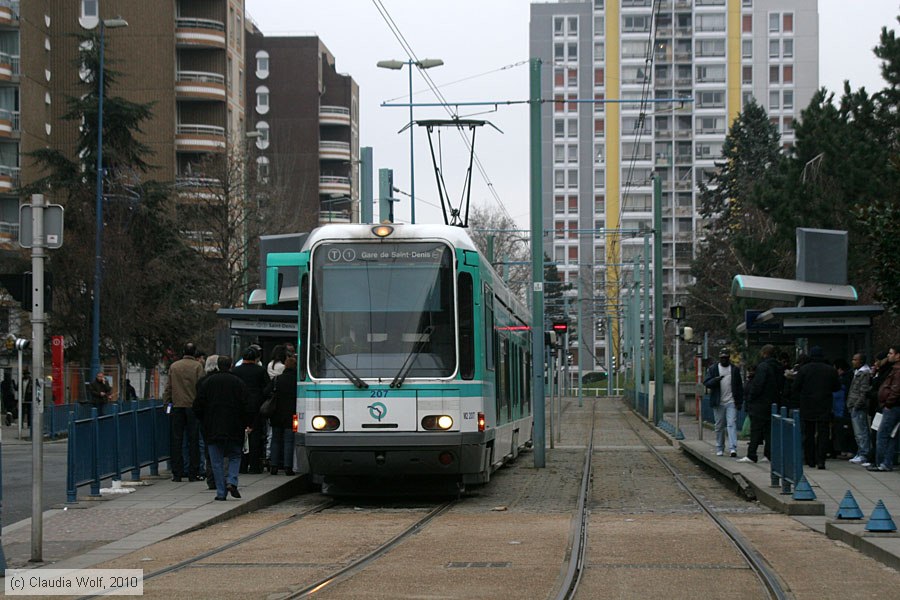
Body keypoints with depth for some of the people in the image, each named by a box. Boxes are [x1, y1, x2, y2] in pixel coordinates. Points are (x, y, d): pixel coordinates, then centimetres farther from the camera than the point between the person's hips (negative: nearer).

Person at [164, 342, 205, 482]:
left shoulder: (174, 366, 5)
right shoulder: (197, 366, -5)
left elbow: (169, 386, 7)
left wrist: (168, 401, 16)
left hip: (177, 406, 3)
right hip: (193, 406, -3)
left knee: (177, 440, 6)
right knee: (193, 440, 2)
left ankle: (177, 473, 4)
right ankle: (193, 473, 1)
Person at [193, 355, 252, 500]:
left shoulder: (207, 382, 3)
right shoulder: (238, 382, 0)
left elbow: (198, 406, 4)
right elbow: (246, 406, -3)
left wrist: (204, 421, 17)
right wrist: (247, 424, 7)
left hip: (213, 428, 0)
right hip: (234, 428, 0)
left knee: (217, 461, 4)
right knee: (234, 456, 13)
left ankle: (221, 492, 0)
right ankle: (231, 481, -9)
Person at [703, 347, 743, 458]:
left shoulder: (735, 370, 8)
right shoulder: (713, 369, 7)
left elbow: (739, 386, 8)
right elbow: (706, 383, -2)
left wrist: (739, 402, 1)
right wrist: (716, 379, -21)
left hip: (731, 403, -1)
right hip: (718, 403, 1)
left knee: (732, 424, -12)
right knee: (719, 426, 7)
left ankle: (733, 448, -20)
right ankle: (719, 449, 16)